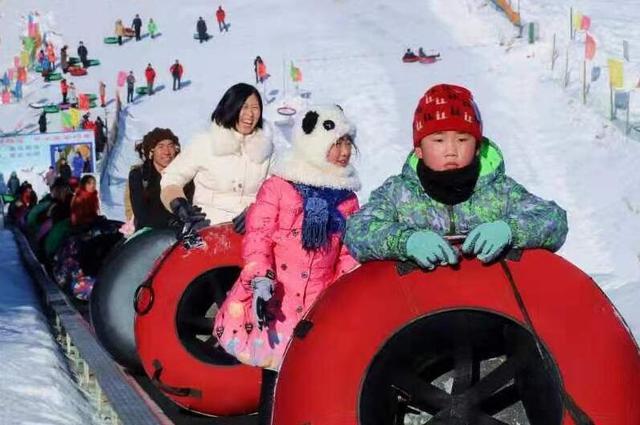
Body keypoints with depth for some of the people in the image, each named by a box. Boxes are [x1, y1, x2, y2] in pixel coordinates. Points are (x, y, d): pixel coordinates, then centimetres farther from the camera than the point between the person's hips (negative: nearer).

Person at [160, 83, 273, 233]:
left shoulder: (265, 147, 8)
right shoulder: (205, 143, 2)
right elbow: (171, 178, 7)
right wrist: (179, 206, -11)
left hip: (249, 228, 2)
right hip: (206, 227, -2)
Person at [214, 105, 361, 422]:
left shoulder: (347, 196, 12)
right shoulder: (279, 185, -2)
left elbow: (348, 250, 14)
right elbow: (257, 235, -6)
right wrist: (260, 279, -18)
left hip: (319, 301, 4)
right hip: (274, 296, -3)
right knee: (275, 363, -4)